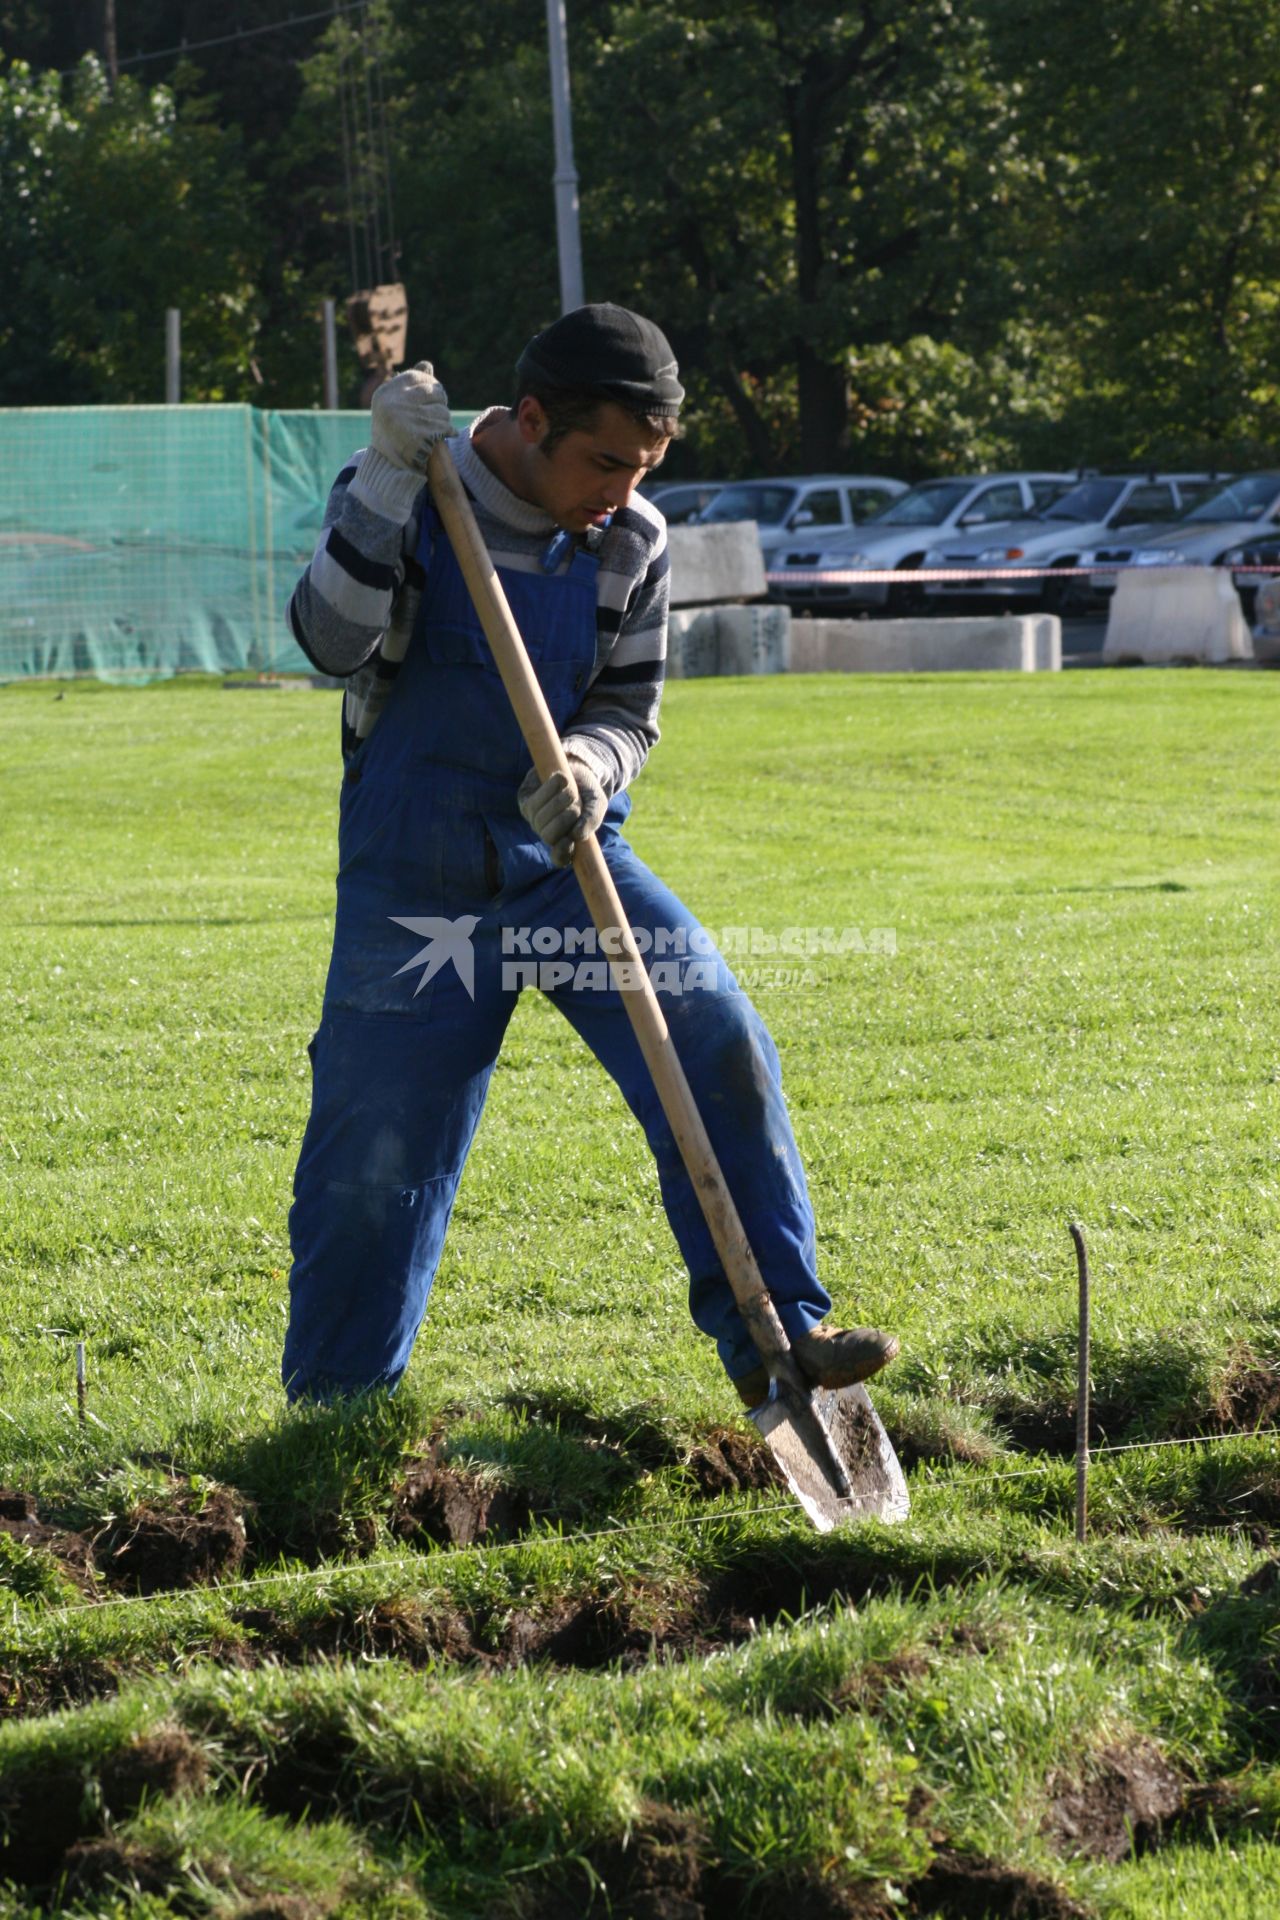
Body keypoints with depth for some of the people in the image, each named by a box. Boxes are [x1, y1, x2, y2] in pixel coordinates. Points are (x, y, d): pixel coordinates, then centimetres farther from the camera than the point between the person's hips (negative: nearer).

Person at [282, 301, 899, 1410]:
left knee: (721, 1049, -17)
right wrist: (388, 478, -31)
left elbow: (629, 708, 3)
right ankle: (334, 1410, 17)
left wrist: (592, 765, -20)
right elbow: (332, 642, -22)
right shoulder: (405, 497, -9)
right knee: (374, 1151, -1)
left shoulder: (632, 542, -1)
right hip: (415, 878, -2)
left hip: (567, 857, 2)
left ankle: (777, 1332, -12)